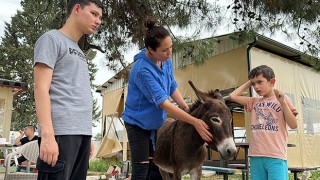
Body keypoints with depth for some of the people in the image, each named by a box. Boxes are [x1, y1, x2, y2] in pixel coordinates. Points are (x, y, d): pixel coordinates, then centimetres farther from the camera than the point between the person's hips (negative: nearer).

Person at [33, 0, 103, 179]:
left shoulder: (79, 52, 24)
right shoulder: (52, 39, 2)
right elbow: (41, 88, -8)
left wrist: (87, 137, 17)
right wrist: (47, 135, -18)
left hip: (82, 132, 8)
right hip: (61, 131, -7)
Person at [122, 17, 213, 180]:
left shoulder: (166, 60, -6)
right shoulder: (142, 70, -30)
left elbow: (172, 87, 6)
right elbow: (163, 103, -31)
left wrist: (187, 109, -6)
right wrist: (195, 122, -32)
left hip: (156, 123, 7)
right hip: (138, 123, -7)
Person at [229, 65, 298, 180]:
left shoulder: (283, 99, 3)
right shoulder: (254, 102, 12)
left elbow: (293, 125, -3)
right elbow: (232, 96, 8)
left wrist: (282, 102, -12)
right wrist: (249, 83, 12)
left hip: (276, 156, -4)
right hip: (256, 156, 4)